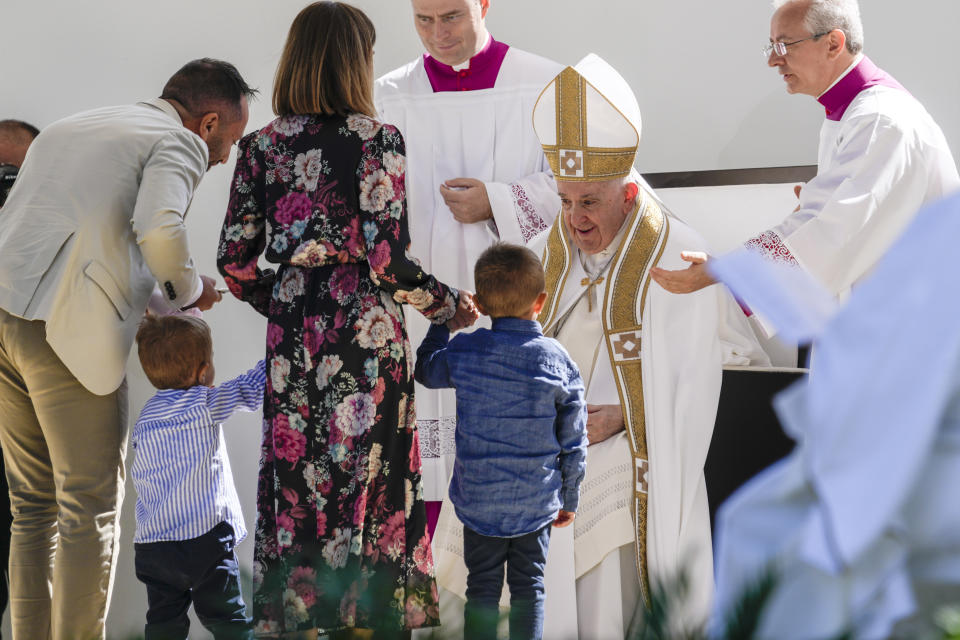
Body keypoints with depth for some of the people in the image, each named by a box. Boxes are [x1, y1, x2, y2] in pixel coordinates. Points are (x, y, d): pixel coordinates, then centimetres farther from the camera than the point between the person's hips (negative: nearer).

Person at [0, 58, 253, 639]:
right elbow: (158, 228, -17)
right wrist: (188, 287, 3)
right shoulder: (179, 142, 3)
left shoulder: (67, 129, 28)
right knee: (91, 514, 1)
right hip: (70, 330, -7)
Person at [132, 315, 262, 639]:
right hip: (205, 539, -5)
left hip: (150, 543, 5)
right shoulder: (204, 405, -7)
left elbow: (138, 479, 14)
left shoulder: (144, 417, 11)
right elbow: (252, 388, -1)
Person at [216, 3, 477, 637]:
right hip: (366, 337, -4)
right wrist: (449, 303, 1)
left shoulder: (263, 145, 4)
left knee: (295, 484, 10)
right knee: (369, 484, 4)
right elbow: (387, 260, -14)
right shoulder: (377, 140, -7)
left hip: (292, 340, 4)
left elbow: (235, 261, 3)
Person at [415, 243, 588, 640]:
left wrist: (440, 322, 26)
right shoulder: (558, 361, -9)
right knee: (529, 588, 11)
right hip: (536, 503, 0)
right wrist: (569, 500, 11)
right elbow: (573, 442, -2)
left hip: (478, 500, 0)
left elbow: (426, 371, 13)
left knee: (482, 588, 11)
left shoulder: (462, 352, -11)